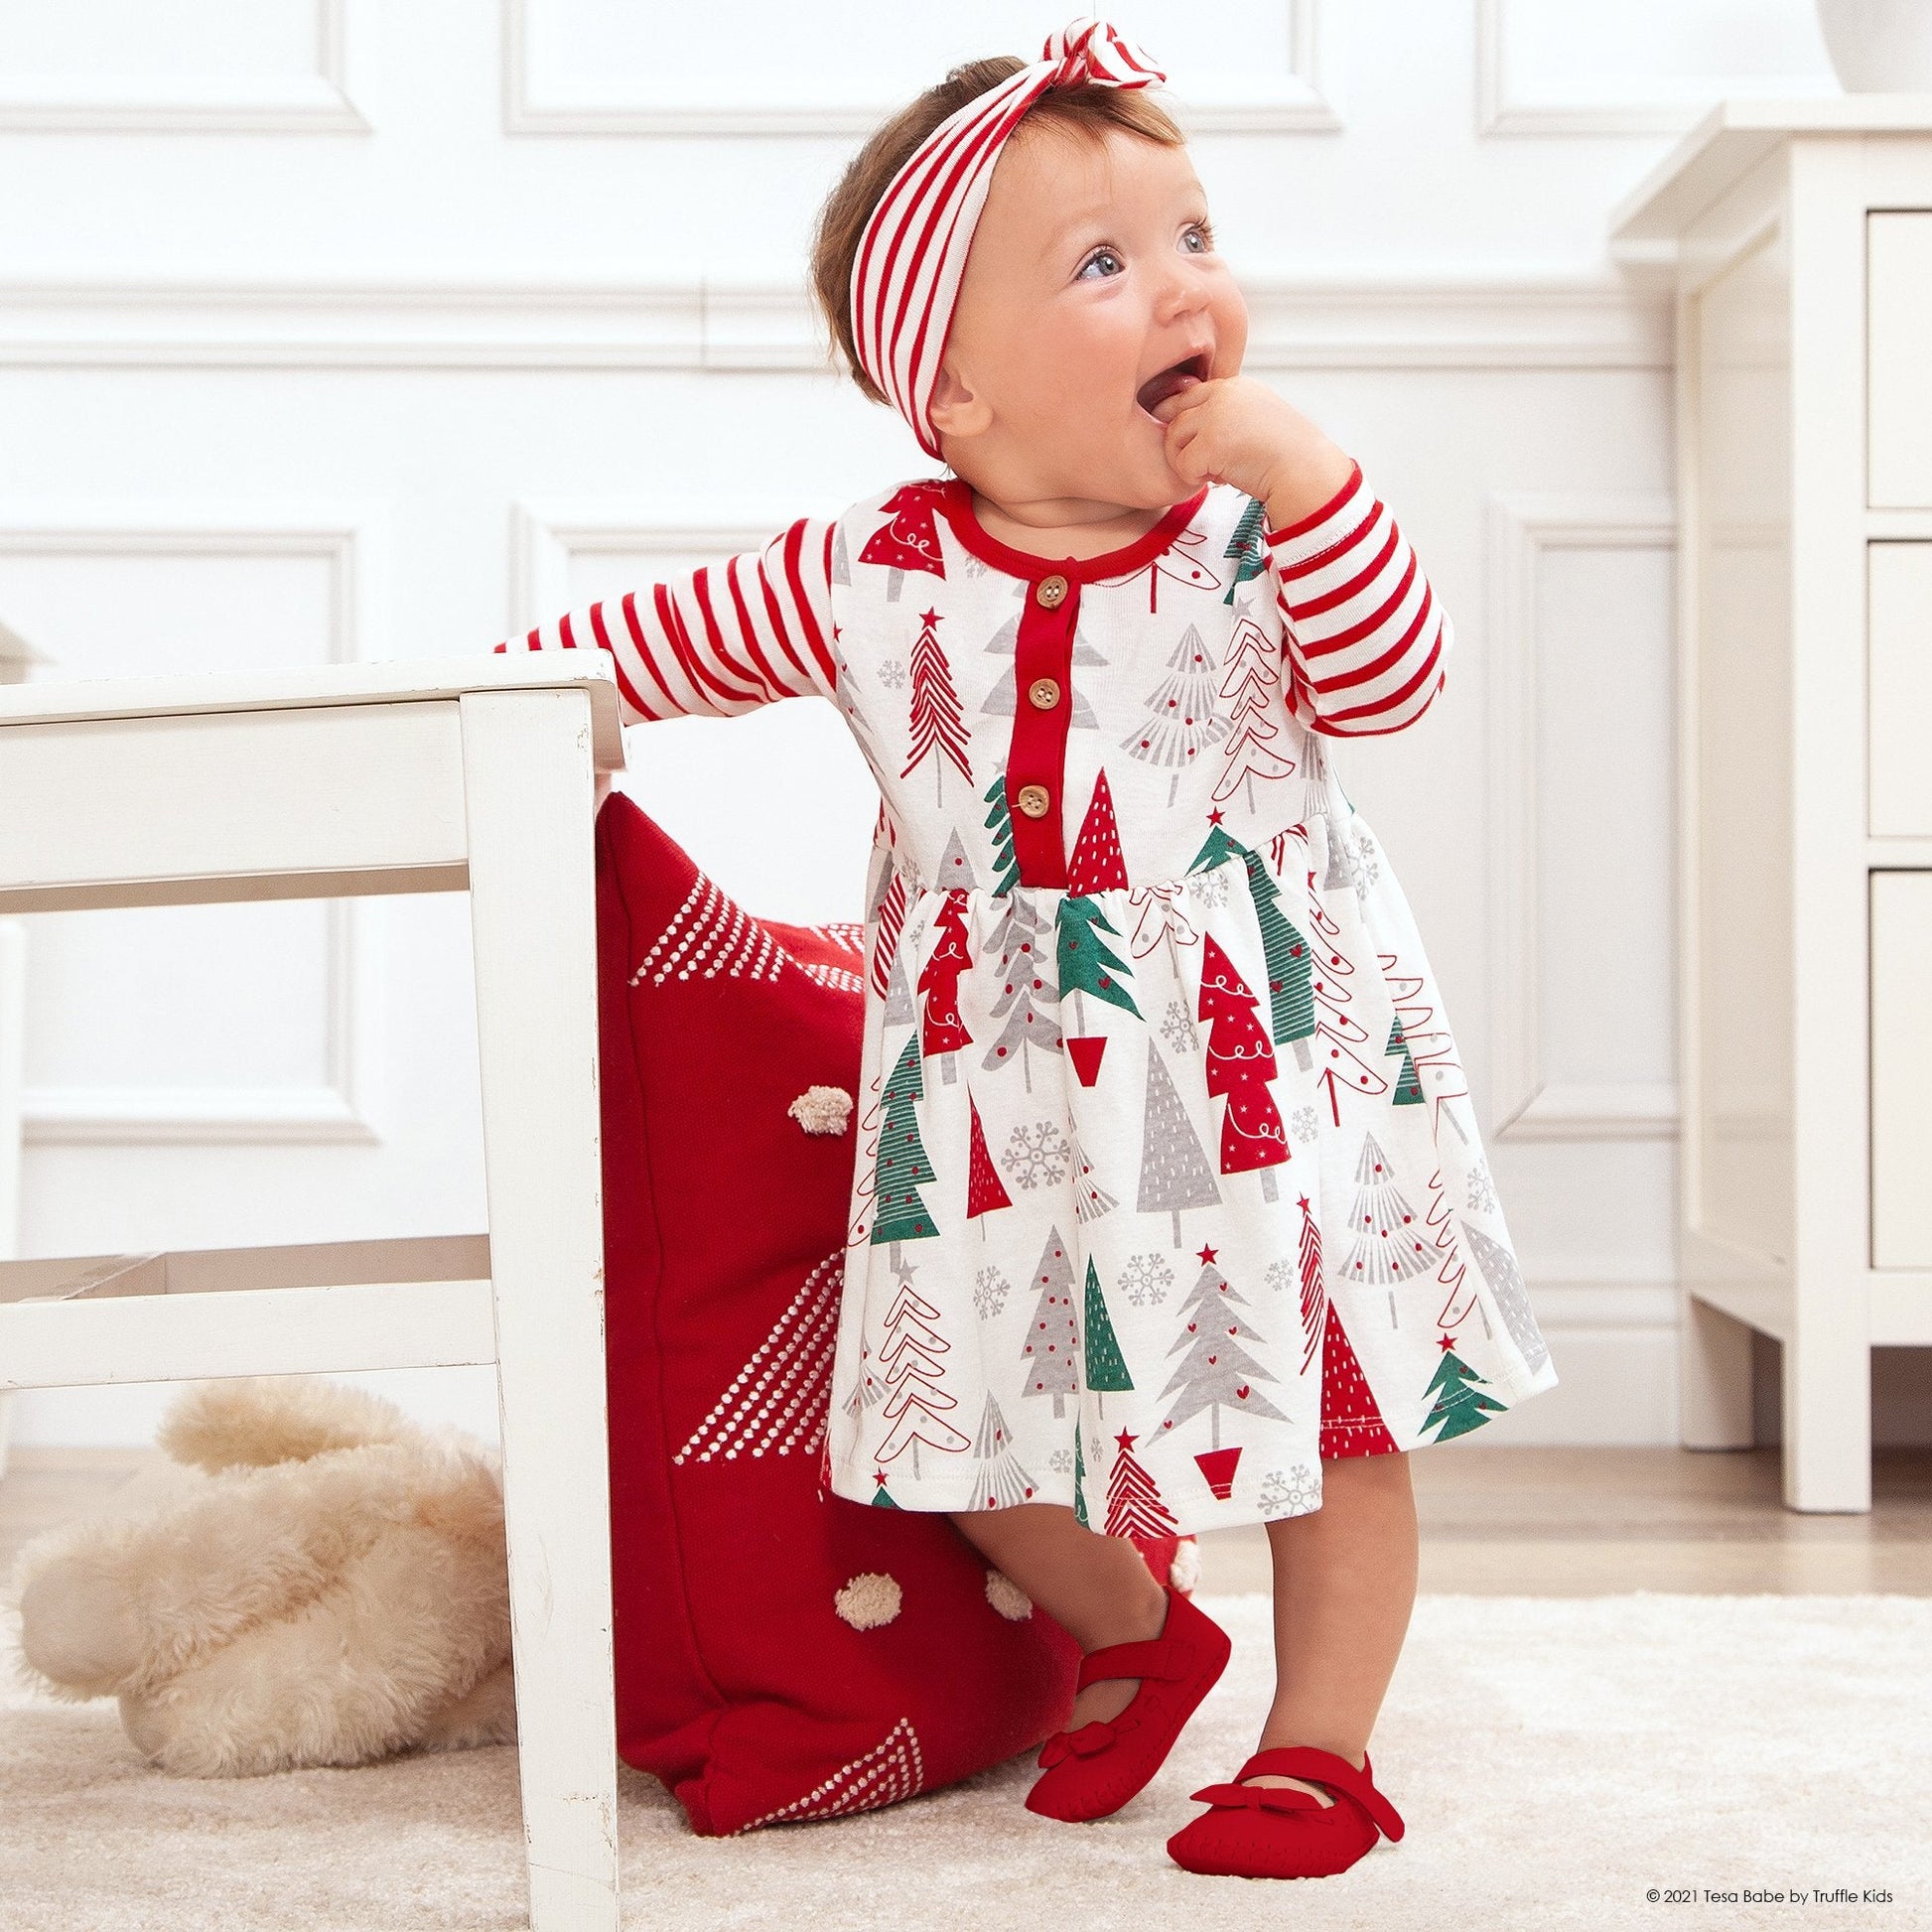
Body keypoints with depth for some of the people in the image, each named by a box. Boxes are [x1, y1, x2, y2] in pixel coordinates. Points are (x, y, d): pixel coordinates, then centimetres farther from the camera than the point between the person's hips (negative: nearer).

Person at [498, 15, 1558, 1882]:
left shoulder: (1254, 537, -7)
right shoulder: (874, 574, -5)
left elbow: (1389, 678, -20)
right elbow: (661, 638, 9)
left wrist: (1303, 475, -28)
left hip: (1270, 1061, -1)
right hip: (999, 1082, 1)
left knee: (1333, 1405, 3)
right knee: (983, 1425, 8)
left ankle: (1318, 1745, 21)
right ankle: (1132, 1631, 37)